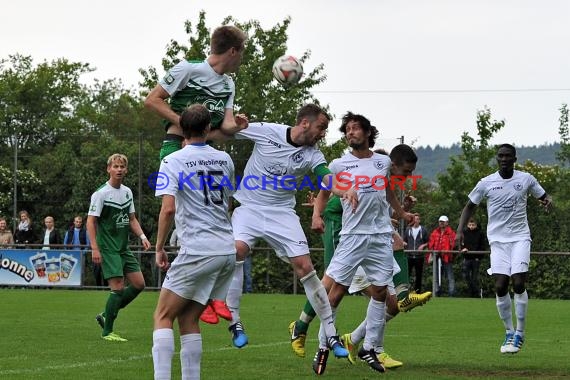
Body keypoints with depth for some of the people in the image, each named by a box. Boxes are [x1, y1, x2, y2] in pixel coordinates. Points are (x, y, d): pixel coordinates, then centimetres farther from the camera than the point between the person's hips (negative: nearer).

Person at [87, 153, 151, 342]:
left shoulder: (127, 192, 10)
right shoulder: (101, 194, -12)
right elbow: (91, 221, -12)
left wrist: (142, 237, 4)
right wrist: (95, 248, -19)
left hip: (124, 248, 8)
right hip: (108, 248, -8)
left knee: (139, 284, 5)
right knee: (118, 287, -13)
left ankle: (106, 316, 17)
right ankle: (107, 332, -1)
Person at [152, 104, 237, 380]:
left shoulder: (173, 161, -4)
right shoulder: (224, 159, 12)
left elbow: (168, 208, -15)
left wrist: (159, 248, -4)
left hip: (198, 251, -6)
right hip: (228, 251, 6)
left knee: (163, 316, 1)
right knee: (188, 318, 13)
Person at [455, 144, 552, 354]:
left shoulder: (526, 179, 1)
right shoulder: (486, 183, 1)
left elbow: (543, 196, 14)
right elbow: (470, 206, 11)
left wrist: (548, 201, -11)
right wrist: (460, 230, -2)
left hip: (520, 238, -1)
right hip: (498, 239, 1)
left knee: (518, 283, -13)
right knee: (500, 286, -8)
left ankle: (520, 334, -1)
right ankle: (509, 332, 10)